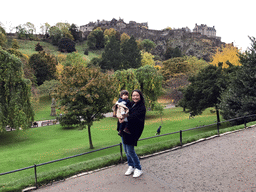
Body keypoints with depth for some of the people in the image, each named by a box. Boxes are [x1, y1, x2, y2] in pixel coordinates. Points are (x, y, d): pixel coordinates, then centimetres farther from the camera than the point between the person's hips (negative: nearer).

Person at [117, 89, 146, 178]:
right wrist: (120, 117, -12)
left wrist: (125, 119, -32)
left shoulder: (142, 108, -8)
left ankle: (138, 169, 14)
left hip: (133, 131, -7)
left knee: (130, 151, -4)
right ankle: (131, 166, 32)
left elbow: (134, 117, -22)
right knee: (126, 150, 14)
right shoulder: (130, 104, 11)